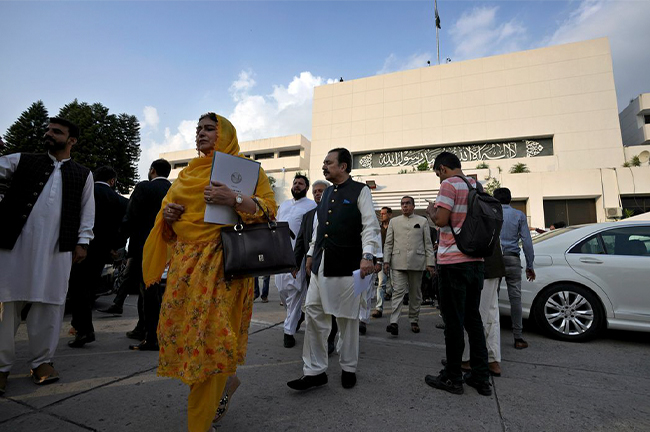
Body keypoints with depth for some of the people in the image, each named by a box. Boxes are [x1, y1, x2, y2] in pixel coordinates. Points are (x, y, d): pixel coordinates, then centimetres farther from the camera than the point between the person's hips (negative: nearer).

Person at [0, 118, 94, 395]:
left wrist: (82, 242, 2)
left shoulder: (83, 175, 12)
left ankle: (42, 360, 16)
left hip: (57, 248, -1)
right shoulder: (23, 161, 15)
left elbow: (87, 211, 9)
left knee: (49, 303, 3)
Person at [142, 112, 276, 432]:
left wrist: (235, 200, -23)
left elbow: (269, 209, -7)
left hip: (221, 265, -6)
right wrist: (166, 213, 4)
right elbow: (169, 206, 28)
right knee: (178, 328, 8)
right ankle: (225, 382, 36)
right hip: (185, 264, 7)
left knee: (211, 336, -5)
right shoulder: (187, 173, 19)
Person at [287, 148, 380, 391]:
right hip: (321, 264, 6)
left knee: (347, 319, 7)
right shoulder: (327, 192, 18)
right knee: (313, 315, 4)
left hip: (346, 265, -6)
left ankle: (348, 368, 26)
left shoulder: (360, 191, -1)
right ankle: (314, 371, 17)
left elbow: (370, 226, -8)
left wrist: (367, 256, -20)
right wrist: (311, 254, 19)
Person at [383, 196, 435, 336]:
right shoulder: (394, 221, 12)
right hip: (398, 263, 0)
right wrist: (386, 261, 0)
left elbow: (428, 244, 7)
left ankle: (414, 321, 22)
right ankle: (394, 322, -12)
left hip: (416, 263, 1)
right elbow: (388, 243, 9)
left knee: (415, 293, 9)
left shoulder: (423, 221, 9)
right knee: (398, 291, -8)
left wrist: (430, 262, 0)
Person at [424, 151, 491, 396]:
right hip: (475, 261, 8)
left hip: (453, 262, -8)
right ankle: (480, 378, 21)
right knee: (473, 319, 14)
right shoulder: (476, 186, 15)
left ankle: (453, 378, 14)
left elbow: (441, 220, -20)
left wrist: (430, 210, 1)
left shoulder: (449, 184, -10)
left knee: (454, 321, 1)